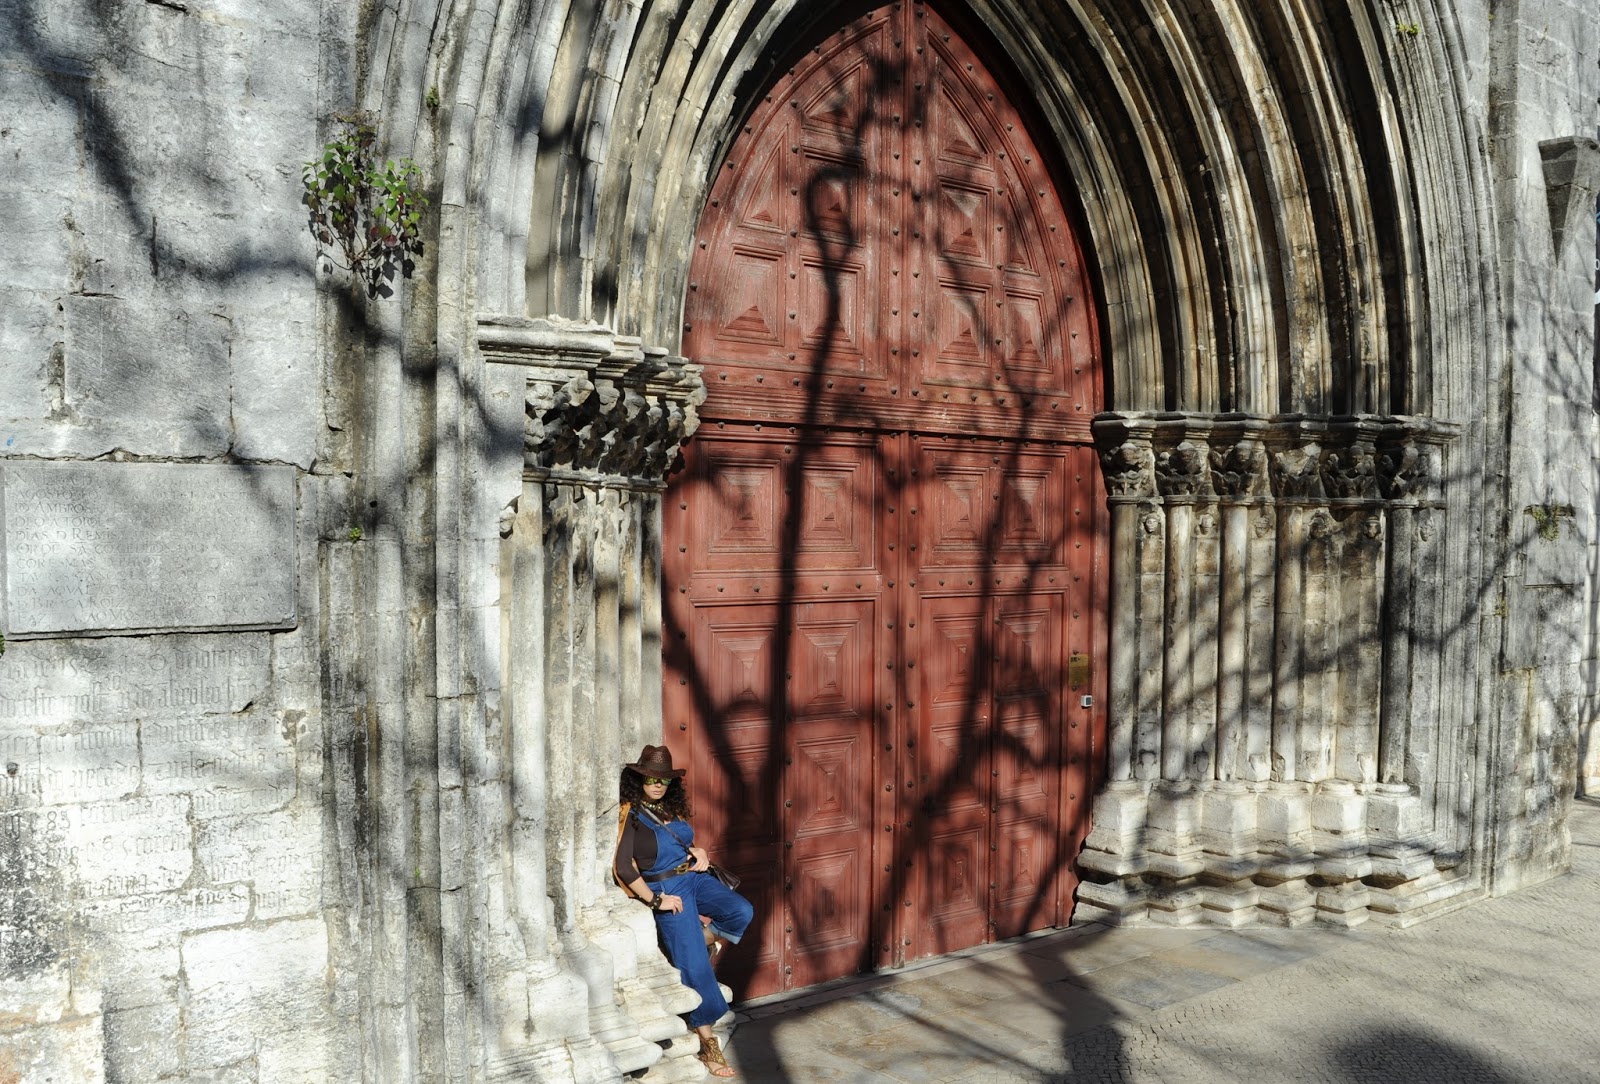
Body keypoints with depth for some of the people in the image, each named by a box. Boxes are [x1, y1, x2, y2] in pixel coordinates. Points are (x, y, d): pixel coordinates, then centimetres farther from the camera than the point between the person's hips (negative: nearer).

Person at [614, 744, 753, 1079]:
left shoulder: (673, 808, 11)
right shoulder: (630, 816, -9)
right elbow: (624, 867, -17)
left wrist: (699, 852, 3)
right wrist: (656, 900, -17)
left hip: (695, 878, 6)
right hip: (666, 890, -6)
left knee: (742, 912, -21)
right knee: (695, 965, -10)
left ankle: (704, 936, 6)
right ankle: (708, 1044, 0)